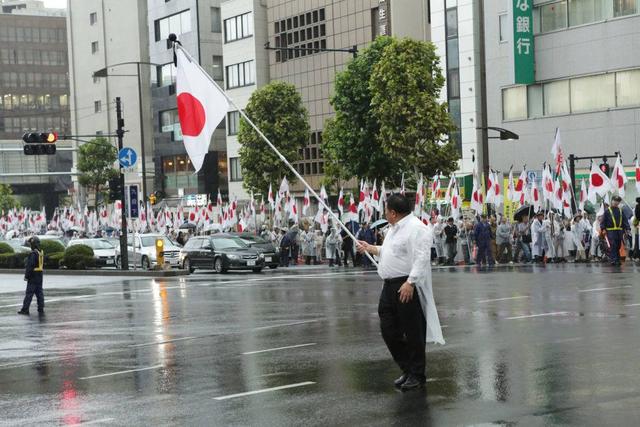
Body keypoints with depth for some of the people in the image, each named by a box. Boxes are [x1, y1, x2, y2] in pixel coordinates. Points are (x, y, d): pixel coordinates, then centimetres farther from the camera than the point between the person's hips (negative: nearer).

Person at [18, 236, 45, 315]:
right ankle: (41, 309, 7)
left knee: (29, 293, -5)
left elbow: (30, 266, -20)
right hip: (40, 276, 8)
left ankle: (25, 309, -4)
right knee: (39, 292, 8)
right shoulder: (41, 253, 10)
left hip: (33, 276, -8)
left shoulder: (33, 253, -17)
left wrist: (26, 276, -15)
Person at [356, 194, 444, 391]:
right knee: (388, 330, 10)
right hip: (390, 286, 10)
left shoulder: (416, 228, -15)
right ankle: (407, 369, 23)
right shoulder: (394, 228, 17)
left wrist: (410, 283, -29)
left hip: (407, 287, -10)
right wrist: (370, 248, 36)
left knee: (413, 333, 0)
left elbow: (421, 258, -23)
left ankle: (417, 375, 11)